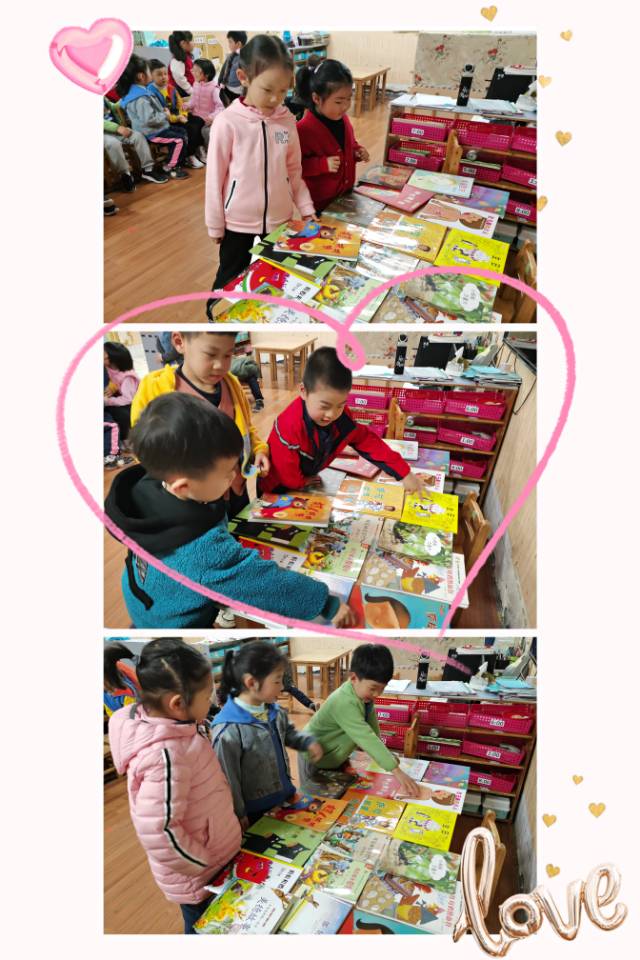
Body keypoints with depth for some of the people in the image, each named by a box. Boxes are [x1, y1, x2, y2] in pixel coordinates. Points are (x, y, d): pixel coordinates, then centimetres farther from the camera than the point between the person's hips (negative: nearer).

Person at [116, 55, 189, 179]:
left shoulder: (138, 91, 9)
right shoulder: (140, 98, -26)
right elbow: (149, 119, -31)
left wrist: (162, 111, 8)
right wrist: (165, 115, -18)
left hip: (157, 128, 11)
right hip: (152, 133, -11)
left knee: (182, 132, 18)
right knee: (180, 140, -16)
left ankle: (178, 159, 26)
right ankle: (170, 167, -2)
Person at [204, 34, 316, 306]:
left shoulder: (287, 120, -2)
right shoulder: (229, 122, -14)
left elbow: (294, 171, 8)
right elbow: (215, 177, -8)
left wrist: (306, 208, 0)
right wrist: (215, 226, -4)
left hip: (280, 221, 3)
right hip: (239, 225, -3)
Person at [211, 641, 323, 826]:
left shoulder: (275, 711, -5)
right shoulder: (229, 729, -29)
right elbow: (228, 779, -21)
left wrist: (308, 742, -2)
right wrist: (239, 815, -14)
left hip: (284, 797, 7)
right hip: (255, 811, -7)